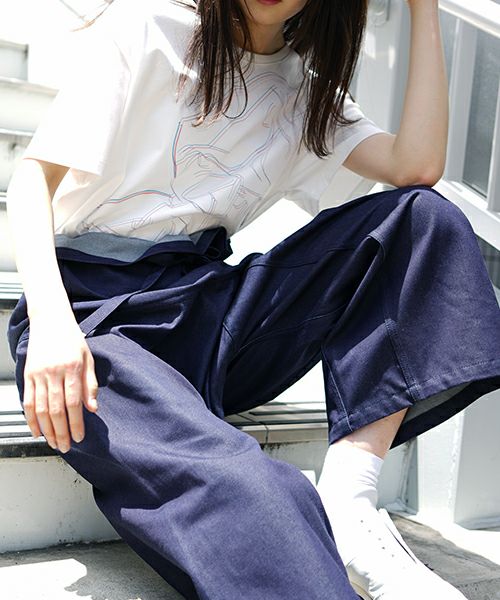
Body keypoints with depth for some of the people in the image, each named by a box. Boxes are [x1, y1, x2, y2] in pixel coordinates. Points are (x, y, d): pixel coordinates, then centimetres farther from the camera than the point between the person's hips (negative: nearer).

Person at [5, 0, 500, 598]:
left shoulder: (307, 92, 14)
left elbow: (418, 166, -3)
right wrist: (50, 316, -24)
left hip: (208, 302, 5)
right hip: (93, 310, -5)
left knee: (423, 218, -14)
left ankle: (347, 509, -23)